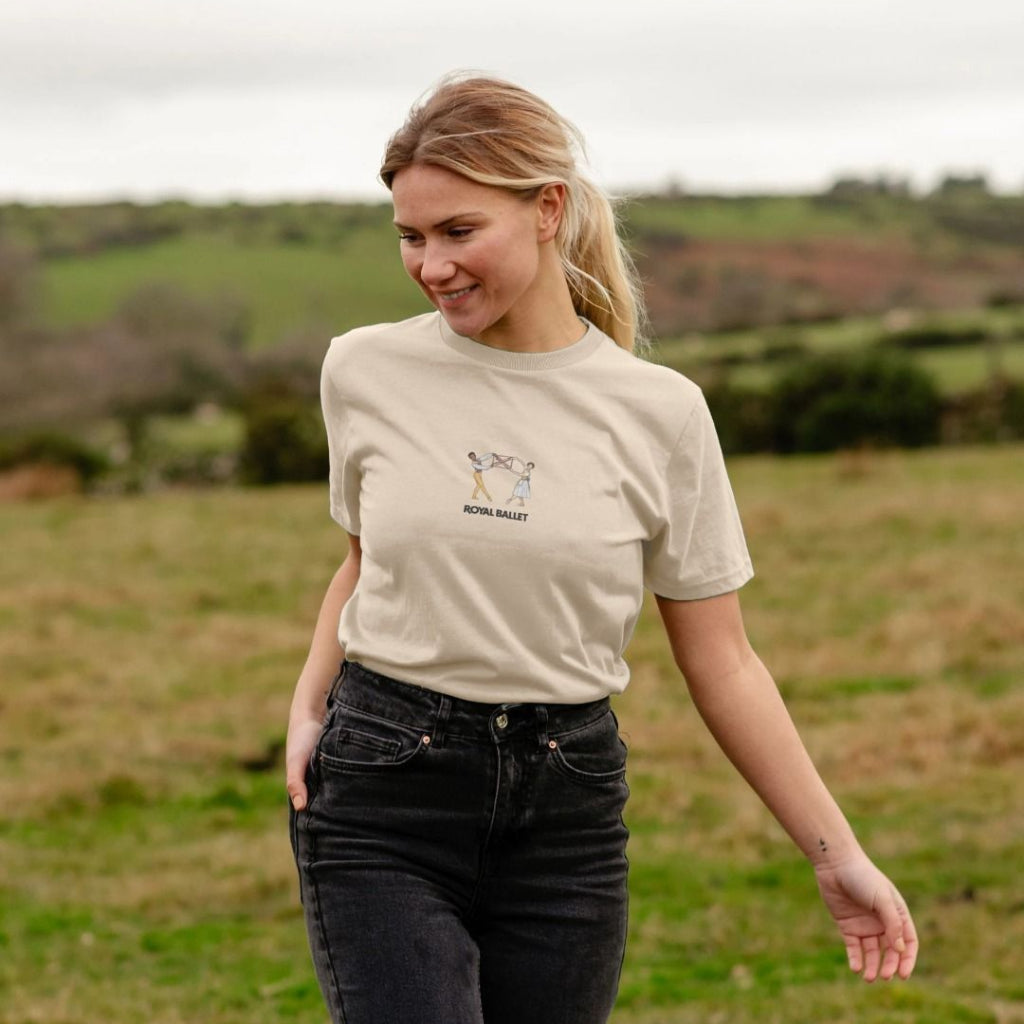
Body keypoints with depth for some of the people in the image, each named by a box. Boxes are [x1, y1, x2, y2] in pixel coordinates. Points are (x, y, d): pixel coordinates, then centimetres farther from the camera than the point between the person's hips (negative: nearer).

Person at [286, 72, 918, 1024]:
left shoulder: (659, 411, -3)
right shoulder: (365, 371, 1)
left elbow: (721, 664, 3)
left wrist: (839, 856, 2)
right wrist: (308, 708, 2)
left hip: (564, 812, 1)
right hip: (381, 801, 0)